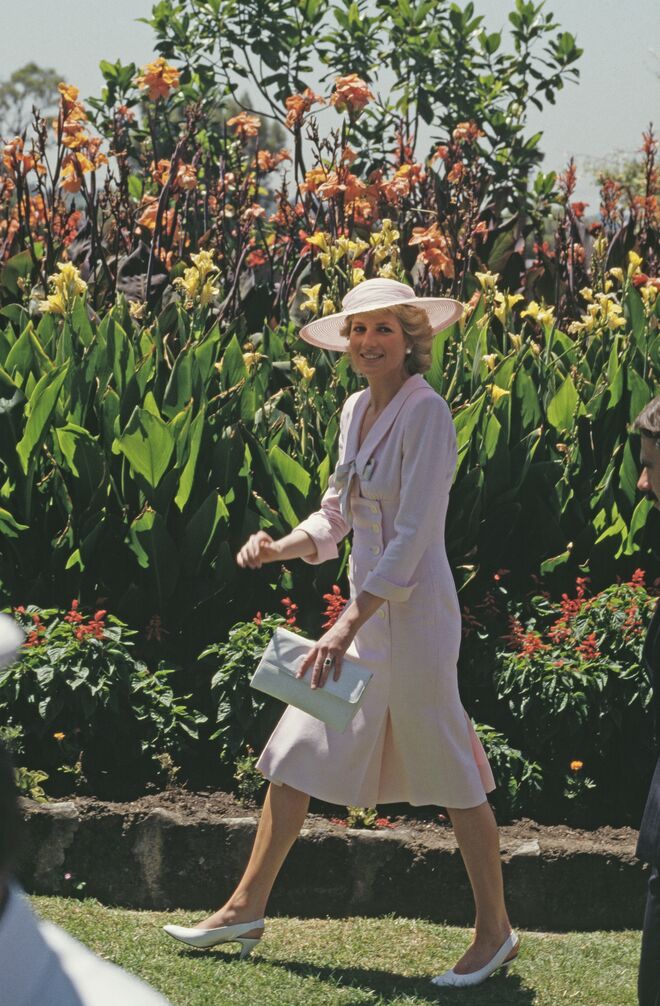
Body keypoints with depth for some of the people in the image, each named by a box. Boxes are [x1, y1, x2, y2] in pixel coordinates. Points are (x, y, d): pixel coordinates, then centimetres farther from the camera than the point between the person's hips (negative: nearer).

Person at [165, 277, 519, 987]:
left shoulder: (426, 412, -15)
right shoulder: (357, 409, 9)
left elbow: (413, 535, -21)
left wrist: (348, 626, -24)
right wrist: (280, 547, -1)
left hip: (413, 610, -8)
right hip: (364, 609, 8)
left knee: (449, 771, 1)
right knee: (295, 752, 10)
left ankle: (495, 932, 14)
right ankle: (247, 908, 20)